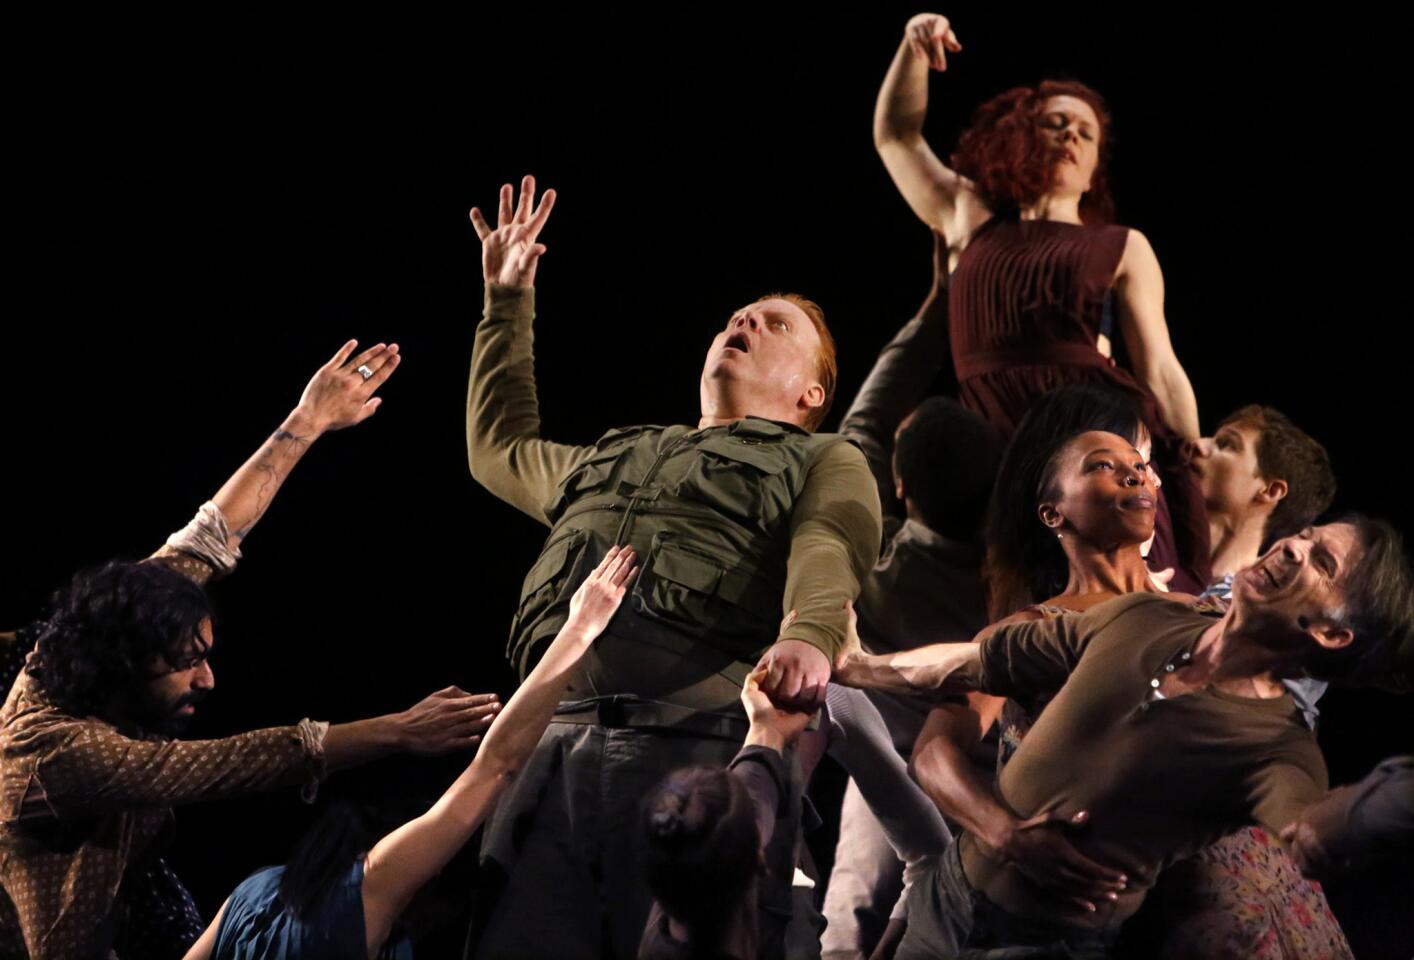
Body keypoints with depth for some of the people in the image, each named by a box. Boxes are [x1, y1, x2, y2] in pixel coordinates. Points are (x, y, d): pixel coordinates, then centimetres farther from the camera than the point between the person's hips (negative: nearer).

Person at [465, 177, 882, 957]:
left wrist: (808, 638, -27)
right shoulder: (615, 457, 39)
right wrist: (508, 301, 55)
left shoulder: (823, 463, 20)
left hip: (697, 741, -4)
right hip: (553, 739, 4)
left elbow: (828, 560, -3)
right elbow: (501, 449, 57)